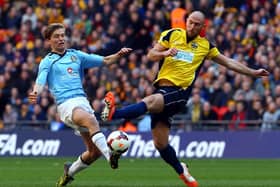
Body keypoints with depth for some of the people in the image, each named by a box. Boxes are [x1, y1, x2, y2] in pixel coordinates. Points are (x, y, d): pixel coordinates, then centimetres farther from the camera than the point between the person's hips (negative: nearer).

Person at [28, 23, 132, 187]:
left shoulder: (76, 55, 21)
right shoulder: (47, 61, 10)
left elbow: (105, 61, 17)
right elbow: (40, 82, -6)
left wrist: (118, 55, -3)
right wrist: (35, 94, -29)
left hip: (83, 101, 5)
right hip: (66, 104, -5)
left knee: (95, 151, 0)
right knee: (91, 120, -38)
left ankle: (70, 171, 25)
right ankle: (109, 155, -51)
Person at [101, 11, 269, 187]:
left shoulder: (205, 45, 11)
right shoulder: (172, 35, 10)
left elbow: (229, 62, 22)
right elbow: (151, 55, 6)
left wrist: (253, 72, 24)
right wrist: (165, 53, -15)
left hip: (179, 93, -3)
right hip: (162, 89, 3)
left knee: (150, 101, -35)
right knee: (160, 143, 1)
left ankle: (113, 113, -52)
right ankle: (181, 171, 23)